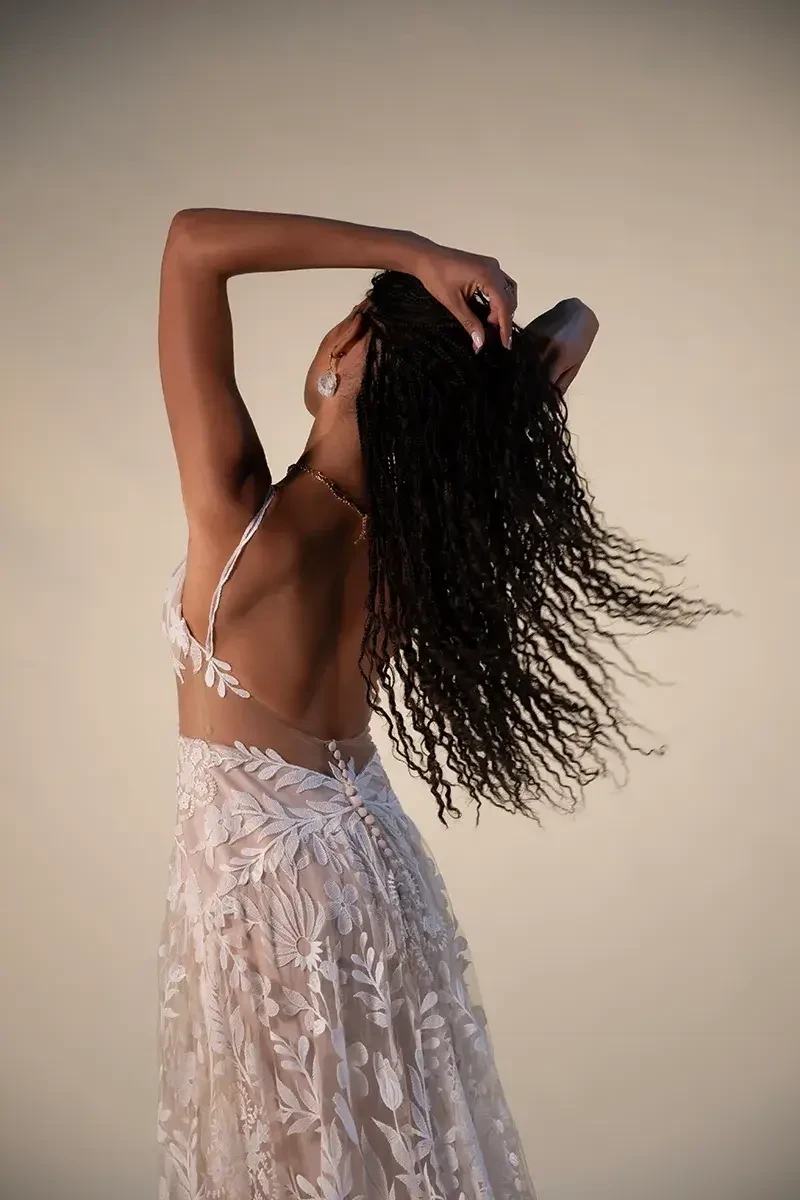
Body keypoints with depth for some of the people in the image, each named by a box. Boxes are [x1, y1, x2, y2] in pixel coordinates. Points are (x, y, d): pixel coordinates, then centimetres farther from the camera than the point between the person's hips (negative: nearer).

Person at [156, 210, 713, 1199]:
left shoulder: (241, 519, -25)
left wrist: (413, 256, -29)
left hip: (255, 886, -4)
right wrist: (490, 353, -21)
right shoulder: (426, 529, -12)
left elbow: (194, 242, -24)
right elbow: (574, 325, 1)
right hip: (377, 869, 5)